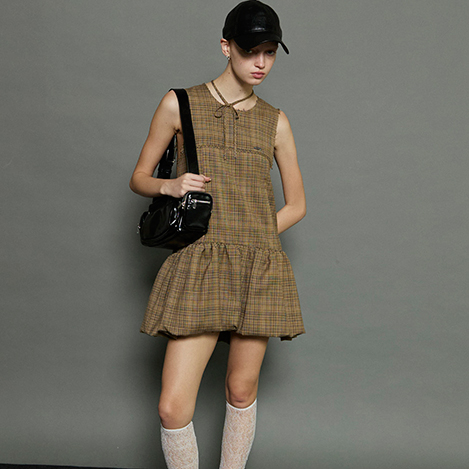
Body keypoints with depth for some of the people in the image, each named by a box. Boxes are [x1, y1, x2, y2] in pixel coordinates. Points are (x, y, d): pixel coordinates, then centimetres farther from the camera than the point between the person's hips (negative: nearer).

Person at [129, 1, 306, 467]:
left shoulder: (274, 122, 11)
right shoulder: (179, 105, 6)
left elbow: (296, 204, 16)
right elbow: (138, 178, 11)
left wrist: (251, 237, 2)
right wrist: (169, 186, -10)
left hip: (258, 270, 2)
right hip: (198, 268, -2)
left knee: (242, 391, 9)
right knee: (173, 408, -9)